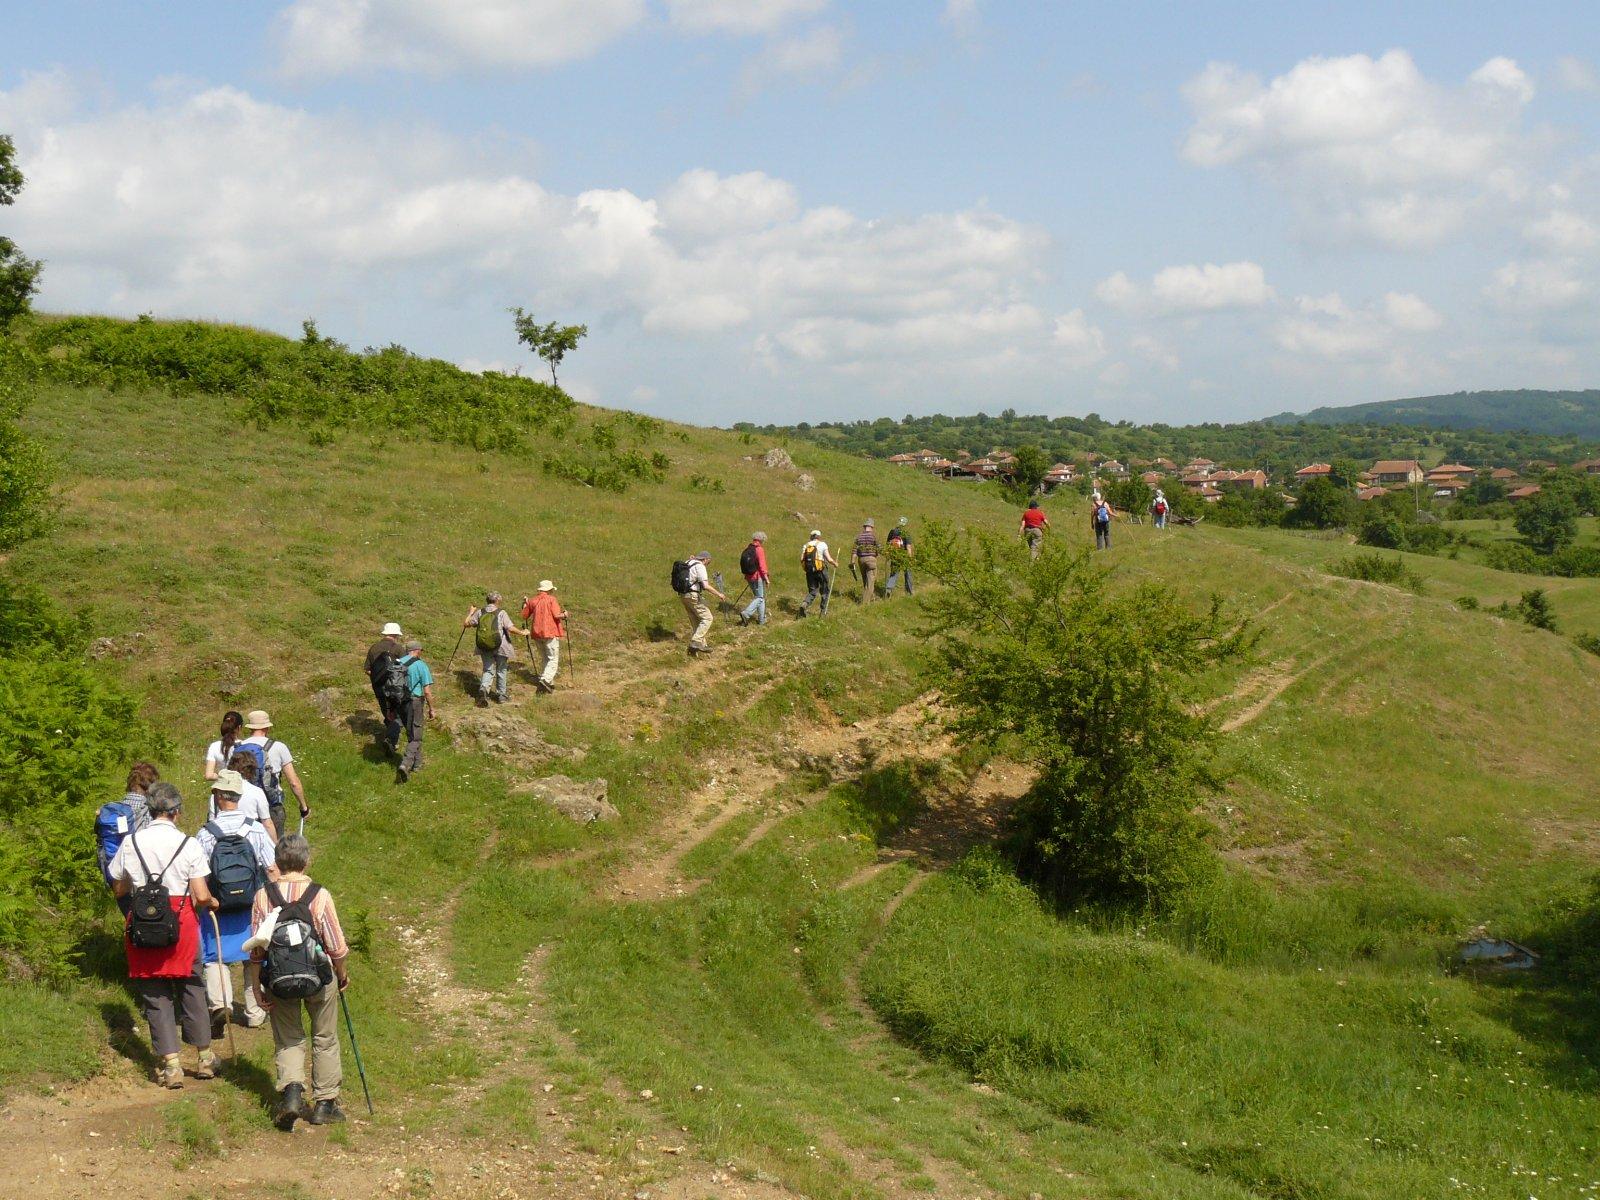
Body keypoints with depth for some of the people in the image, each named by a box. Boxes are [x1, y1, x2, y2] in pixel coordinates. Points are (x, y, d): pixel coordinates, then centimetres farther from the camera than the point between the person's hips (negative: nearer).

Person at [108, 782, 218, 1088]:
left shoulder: (130, 842, -1)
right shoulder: (189, 844, -7)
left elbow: (119, 888, 9)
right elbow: (201, 896, -10)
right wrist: (212, 903, 12)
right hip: (181, 922, -1)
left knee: (155, 994, 8)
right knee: (191, 988, 15)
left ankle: (171, 1064, 3)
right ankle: (204, 1057, 23)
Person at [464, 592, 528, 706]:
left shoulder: (479, 612, 1)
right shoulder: (501, 613, -9)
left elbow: (466, 624, 8)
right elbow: (511, 628, -15)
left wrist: (471, 613, 25)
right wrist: (522, 633, 2)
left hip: (484, 647, 3)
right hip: (500, 647, -3)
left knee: (488, 670, 11)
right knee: (501, 670, 15)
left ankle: (483, 688, -16)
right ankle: (502, 695, 23)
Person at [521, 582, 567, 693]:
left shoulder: (533, 601, 9)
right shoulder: (551, 599, -6)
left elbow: (524, 616, 16)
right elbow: (557, 615, -15)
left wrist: (525, 603, 30)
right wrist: (564, 614, 6)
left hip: (537, 633, 6)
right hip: (550, 633, -6)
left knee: (546, 659, 18)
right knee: (553, 659, -5)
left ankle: (550, 682, 19)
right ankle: (545, 679, -24)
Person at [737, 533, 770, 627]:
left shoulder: (747, 550, 8)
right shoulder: (759, 549, -14)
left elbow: (744, 564, 13)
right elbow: (762, 565, -17)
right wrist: (766, 578, -11)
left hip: (749, 577, 8)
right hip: (758, 577, -8)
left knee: (758, 596, 17)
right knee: (760, 597, -2)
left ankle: (762, 619, 20)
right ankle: (746, 614, -19)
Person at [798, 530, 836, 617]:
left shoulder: (806, 545, 8)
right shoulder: (822, 544, -3)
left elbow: (801, 559, -1)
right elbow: (829, 559, -7)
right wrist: (835, 563, 12)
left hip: (809, 571, 4)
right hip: (821, 570, -4)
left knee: (812, 591, 12)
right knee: (825, 591, 13)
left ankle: (805, 605, -15)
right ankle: (823, 611, 15)